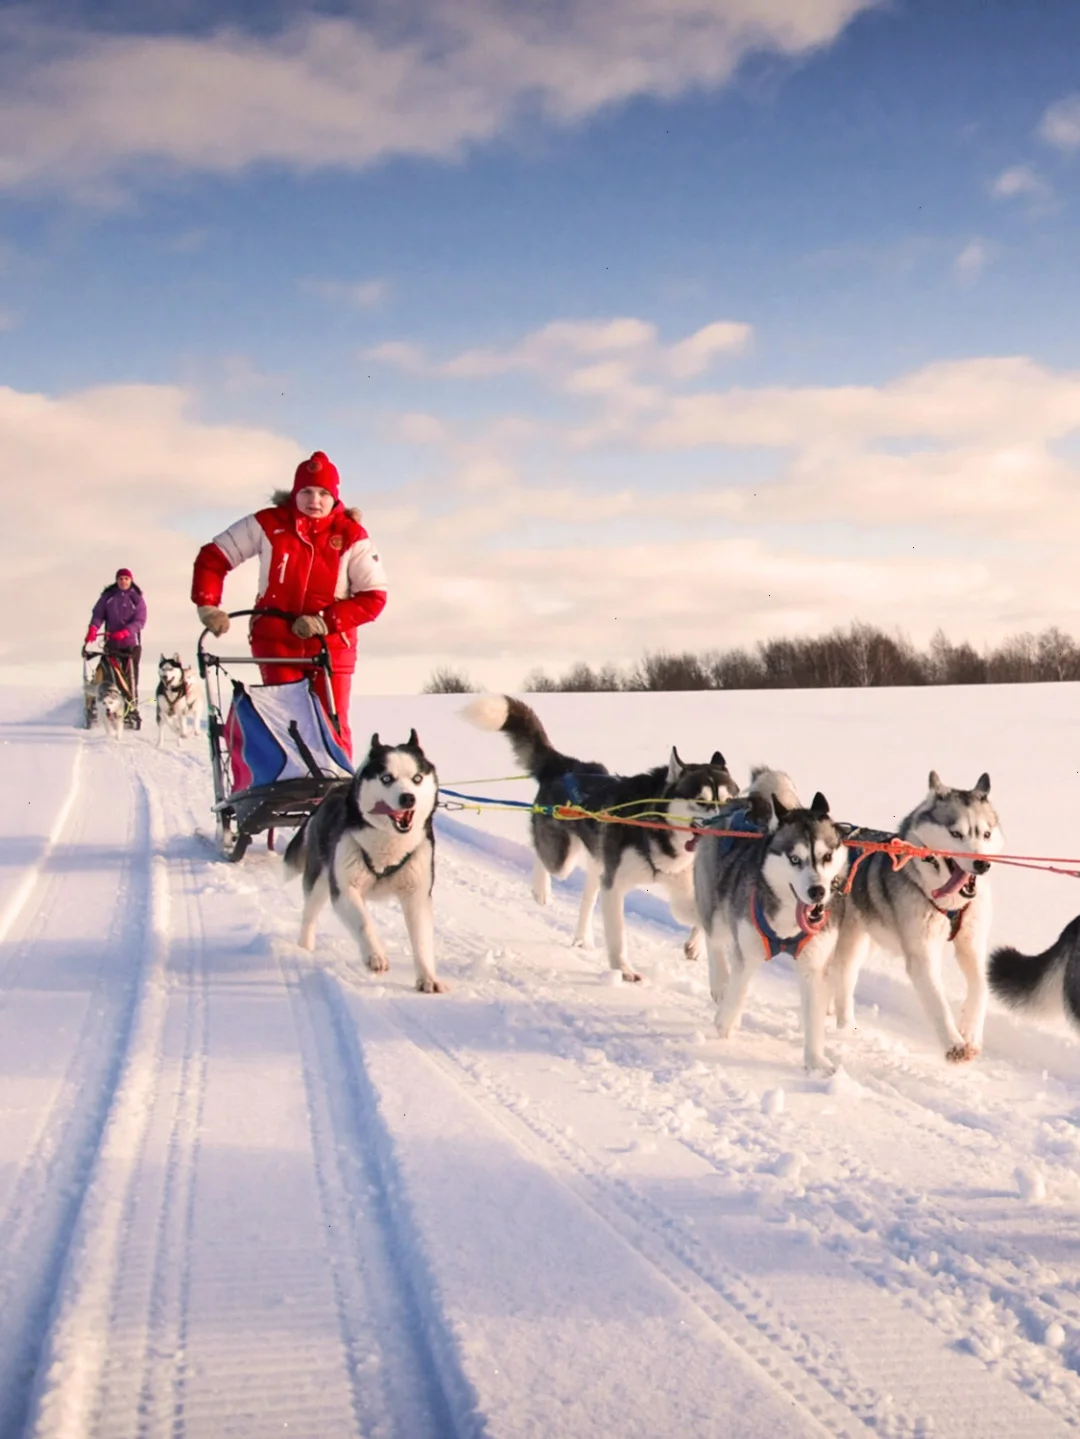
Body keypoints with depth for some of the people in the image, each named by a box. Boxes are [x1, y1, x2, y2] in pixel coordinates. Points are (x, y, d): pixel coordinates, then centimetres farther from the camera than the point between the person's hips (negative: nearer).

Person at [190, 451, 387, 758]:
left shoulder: (351, 536, -7)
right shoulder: (269, 524, -5)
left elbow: (373, 597, -8)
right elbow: (212, 557, 2)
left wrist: (326, 621, -20)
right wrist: (208, 605, -12)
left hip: (331, 645, 0)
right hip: (276, 642, 0)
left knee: (332, 729, -3)